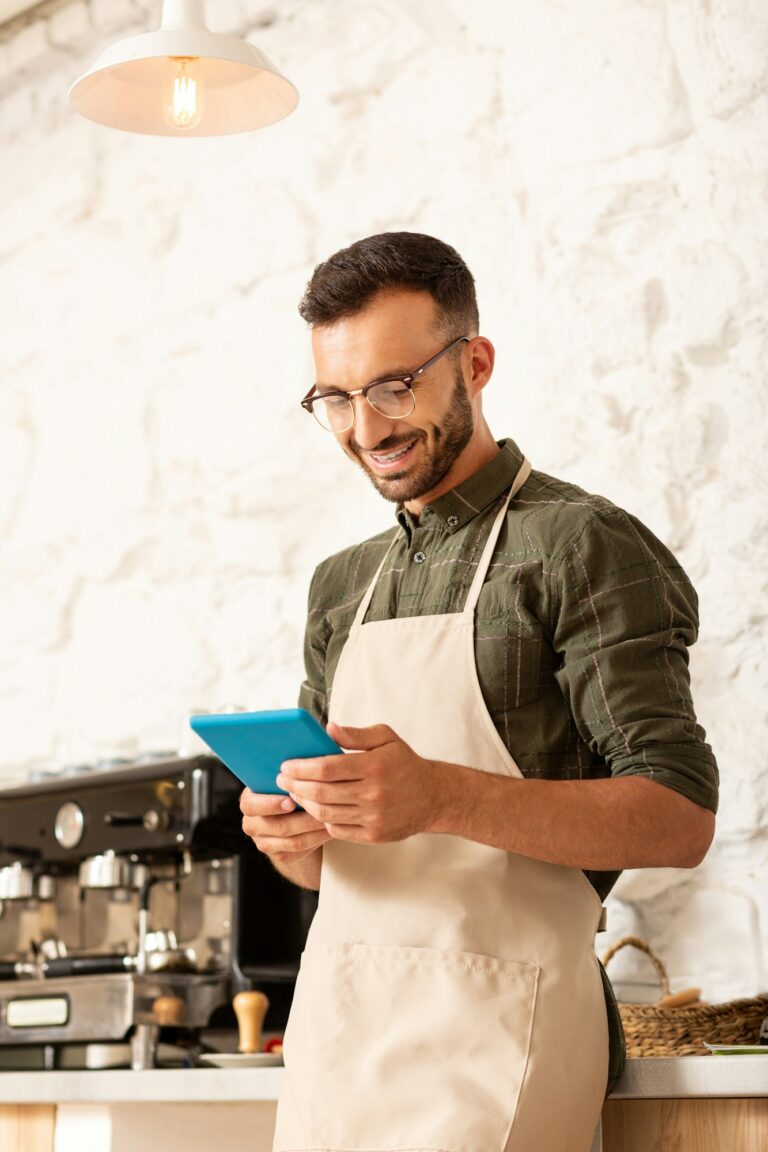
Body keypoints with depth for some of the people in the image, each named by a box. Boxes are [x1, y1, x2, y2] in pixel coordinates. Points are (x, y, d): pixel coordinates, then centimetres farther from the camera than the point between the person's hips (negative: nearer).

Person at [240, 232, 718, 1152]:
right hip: (334, 1011, 6)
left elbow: (680, 817, -13)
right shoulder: (342, 587, 17)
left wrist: (443, 797, -24)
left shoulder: (581, 547, -5)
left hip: (489, 1023, -6)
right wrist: (288, 837, -3)